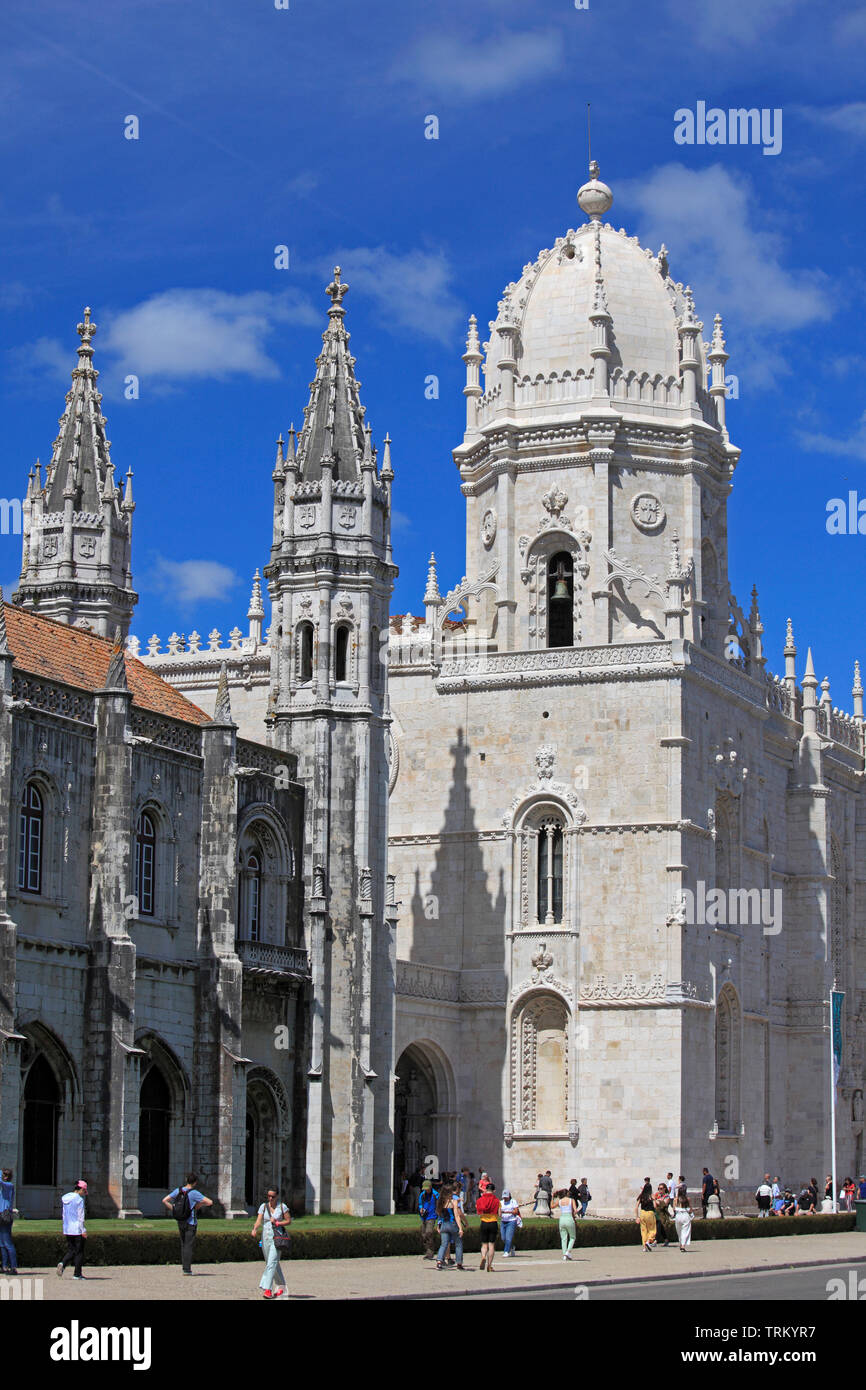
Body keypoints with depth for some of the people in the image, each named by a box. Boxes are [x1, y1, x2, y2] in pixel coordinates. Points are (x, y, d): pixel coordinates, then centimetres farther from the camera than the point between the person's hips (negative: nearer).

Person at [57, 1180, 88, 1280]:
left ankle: (62, 1264, -14)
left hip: (67, 1229, 7)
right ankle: (77, 1274, 4)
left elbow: (64, 1215, 15)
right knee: (79, 1251, 3)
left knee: (71, 1250, 12)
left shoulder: (66, 1199, 9)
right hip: (77, 1230, -7)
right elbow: (80, 1216, -14)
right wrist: (83, 1230, -11)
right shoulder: (79, 1199, -13)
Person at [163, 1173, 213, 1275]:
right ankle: (187, 1269, -5)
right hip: (191, 1223, -5)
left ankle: (184, 1265, 19)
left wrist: (173, 1210, 5)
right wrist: (199, 1205, 0)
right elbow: (210, 1202, -17)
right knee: (189, 1246, -2)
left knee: (183, 1245, 17)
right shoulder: (194, 1193, -15)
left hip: (180, 1223, 5)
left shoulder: (178, 1191, 0)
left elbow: (164, 1201, 3)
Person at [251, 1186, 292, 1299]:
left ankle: (267, 1289, -21)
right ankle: (281, 1286, 29)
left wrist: (277, 1223, -13)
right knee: (273, 1264, 13)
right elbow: (259, 1221, -3)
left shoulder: (282, 1207, -1)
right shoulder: (263, 1206, 5)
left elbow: (289, 1221, 3)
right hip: (265, 1237, 4)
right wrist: (255, 1229, -23)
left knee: (271, 1263, -15)